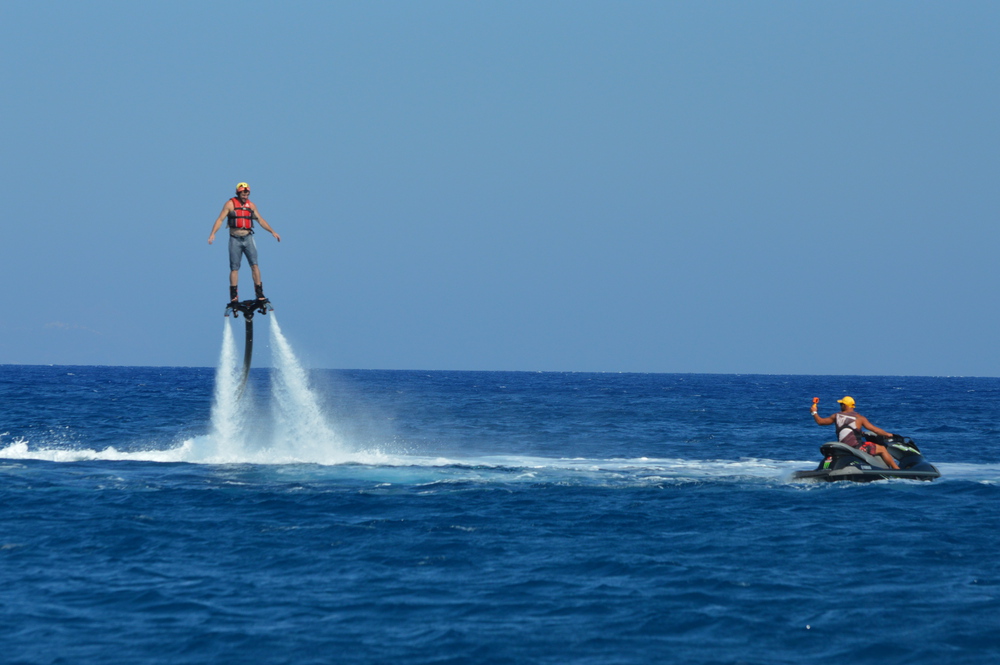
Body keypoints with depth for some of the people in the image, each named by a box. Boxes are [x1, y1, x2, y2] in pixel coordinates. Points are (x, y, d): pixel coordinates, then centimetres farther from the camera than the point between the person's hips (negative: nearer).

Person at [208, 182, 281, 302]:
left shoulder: (251, 205, 11)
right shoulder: (230, 204, 1)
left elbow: (261, 220, 19)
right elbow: (220, 219, -4)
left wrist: (272, 232, 15)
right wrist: (213, 233, -16)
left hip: (248, 238, 2)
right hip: (235, 239, -2)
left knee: (254, 264, -9)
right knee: (234, 268, -2)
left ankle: (260, 293, -8)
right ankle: (234, 295, 2)